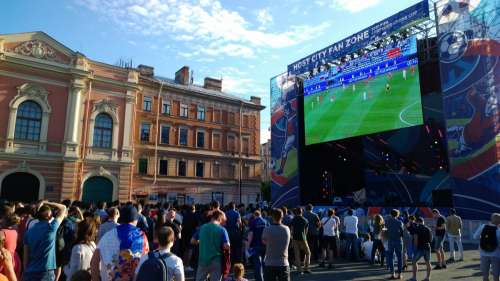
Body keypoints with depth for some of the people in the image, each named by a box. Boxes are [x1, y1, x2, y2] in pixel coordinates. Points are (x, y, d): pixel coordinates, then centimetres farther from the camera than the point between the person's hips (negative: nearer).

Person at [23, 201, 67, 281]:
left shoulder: (29, 231, 5)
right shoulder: (51, 227, -10)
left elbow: (26, 256, 8)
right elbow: (63, 208, 1)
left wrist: (26, 271, 16)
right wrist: (45, 203, 5)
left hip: (30, 273, 6)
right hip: (45, 273, -6)